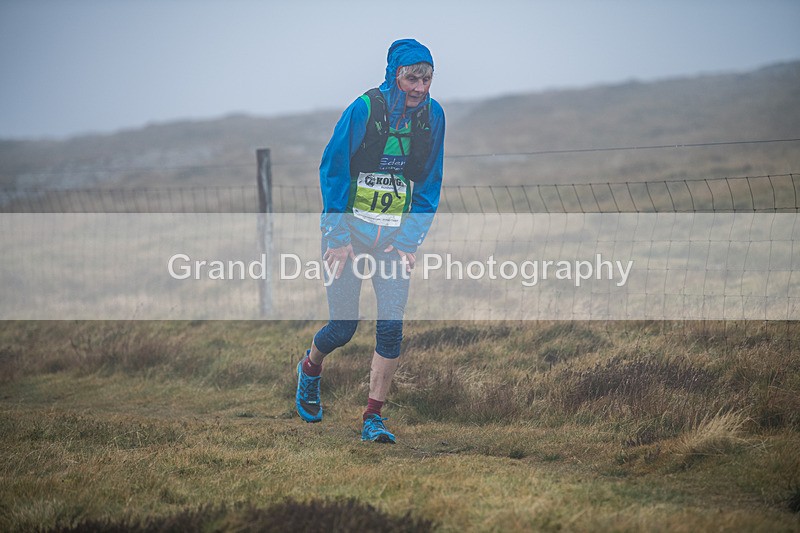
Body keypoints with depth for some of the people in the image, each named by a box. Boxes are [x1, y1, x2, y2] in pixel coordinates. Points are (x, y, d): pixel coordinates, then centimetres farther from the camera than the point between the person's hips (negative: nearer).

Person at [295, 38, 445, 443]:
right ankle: (310, 368, 34)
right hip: (348, 231, -3)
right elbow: (332, 172, -10)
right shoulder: (363, 110, -15)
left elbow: (429, 186, 4)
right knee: (344, 326, 0)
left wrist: (410, 240, -5)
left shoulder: (433, 116, -3)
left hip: (394, 237, 3)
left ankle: (373, 419, -1)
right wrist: (337, 238, -13)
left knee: (391, 325, -9)